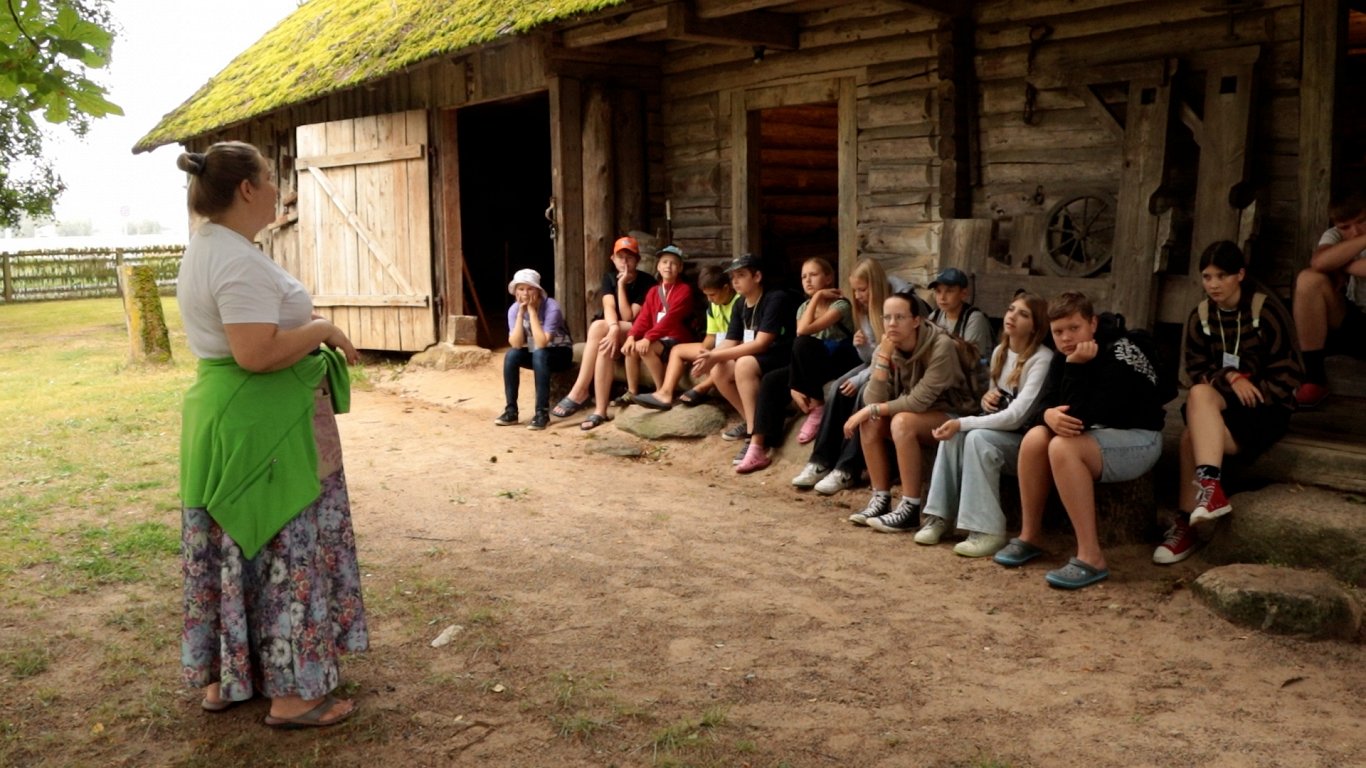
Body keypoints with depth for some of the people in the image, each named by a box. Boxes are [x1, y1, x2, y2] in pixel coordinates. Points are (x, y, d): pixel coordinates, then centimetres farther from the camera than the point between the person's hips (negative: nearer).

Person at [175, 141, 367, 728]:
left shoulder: (204, 249, 13)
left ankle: (224, 678, 29)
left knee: (237, 546, 17)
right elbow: (257, 354, -30)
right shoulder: (240, 260, -21)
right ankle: (291, 693, 10)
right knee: (284, 551, -1)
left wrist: (303, 323, 13)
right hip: (264, 423, -10)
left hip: (221, 412, 10)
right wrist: (322, 329, -16)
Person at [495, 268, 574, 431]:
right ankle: (511, 410, -16)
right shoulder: (514, 309, -11)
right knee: (511, 355, -24)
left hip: (559, 353, -4)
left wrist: (532, 311, -32)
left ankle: (542, 412, -30)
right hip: (534, 354, 5)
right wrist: (521, 313, -27)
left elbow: (541, 343, -35)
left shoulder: (551, 307, -26)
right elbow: (516, 344, -23)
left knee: (539, 354, -35)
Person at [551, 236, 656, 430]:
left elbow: (628, 317, -16)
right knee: (605, 346, -36)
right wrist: (613, 329, -35)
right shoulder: (609, 277, 4)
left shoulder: (646, 282, -9)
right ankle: (600, 411, -39)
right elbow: (609, 307, -14)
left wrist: (622, 285, -19)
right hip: (611, 330, 4)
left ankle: (579, 392, -32)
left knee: (597, 327, -33)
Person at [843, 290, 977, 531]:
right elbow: (873, 402, -18)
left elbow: (919, 401, -28)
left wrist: (872, 410, -23)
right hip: (915, 414, 6)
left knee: (902, 422, -32)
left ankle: (910, 509, -24)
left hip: (952, 415, -6)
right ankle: (881, 499, -9)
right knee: (869, 421, -17)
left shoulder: (941, 346, -25)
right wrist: (883, 358, -27)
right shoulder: (884, 349, -8)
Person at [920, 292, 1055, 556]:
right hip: (1000, 433, 7)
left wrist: (961, 423, -26)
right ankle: (940, 517, -15)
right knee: (953, 433, -20)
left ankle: (988, 531, -28)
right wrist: (986, 400, -7)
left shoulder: (1042, 360, -17)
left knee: (978, 438, -32)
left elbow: (1016, 416, -24)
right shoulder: (999, 352, 7)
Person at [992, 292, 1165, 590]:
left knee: (1063, 447, -31)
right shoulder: (1063, 357, 1)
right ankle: (1030, 535, -3)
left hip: (1138, 439, -7)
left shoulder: (1118, 356, -23)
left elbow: (1080, 418, -30)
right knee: (1035, 438, -17)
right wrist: (1051, 415, -27)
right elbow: (1049, 403, -4)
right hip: (1100, 435, 7)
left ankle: (1091, 557, -30)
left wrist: (1076, 366, -34)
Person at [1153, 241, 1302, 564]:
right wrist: (1229, 378, -15)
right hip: (1218, 404, 4)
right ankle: (1209, 487, -41)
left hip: (1266, 407, -4)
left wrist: (1250, 397, -17)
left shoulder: (1266, 312, -6)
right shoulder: (1200, 316, 6)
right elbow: (1196, 369, 4)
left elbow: (1287, 374, -6)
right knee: (1200, 393, -34)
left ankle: (1185, 526, -28)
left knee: (1193, 437, -30)